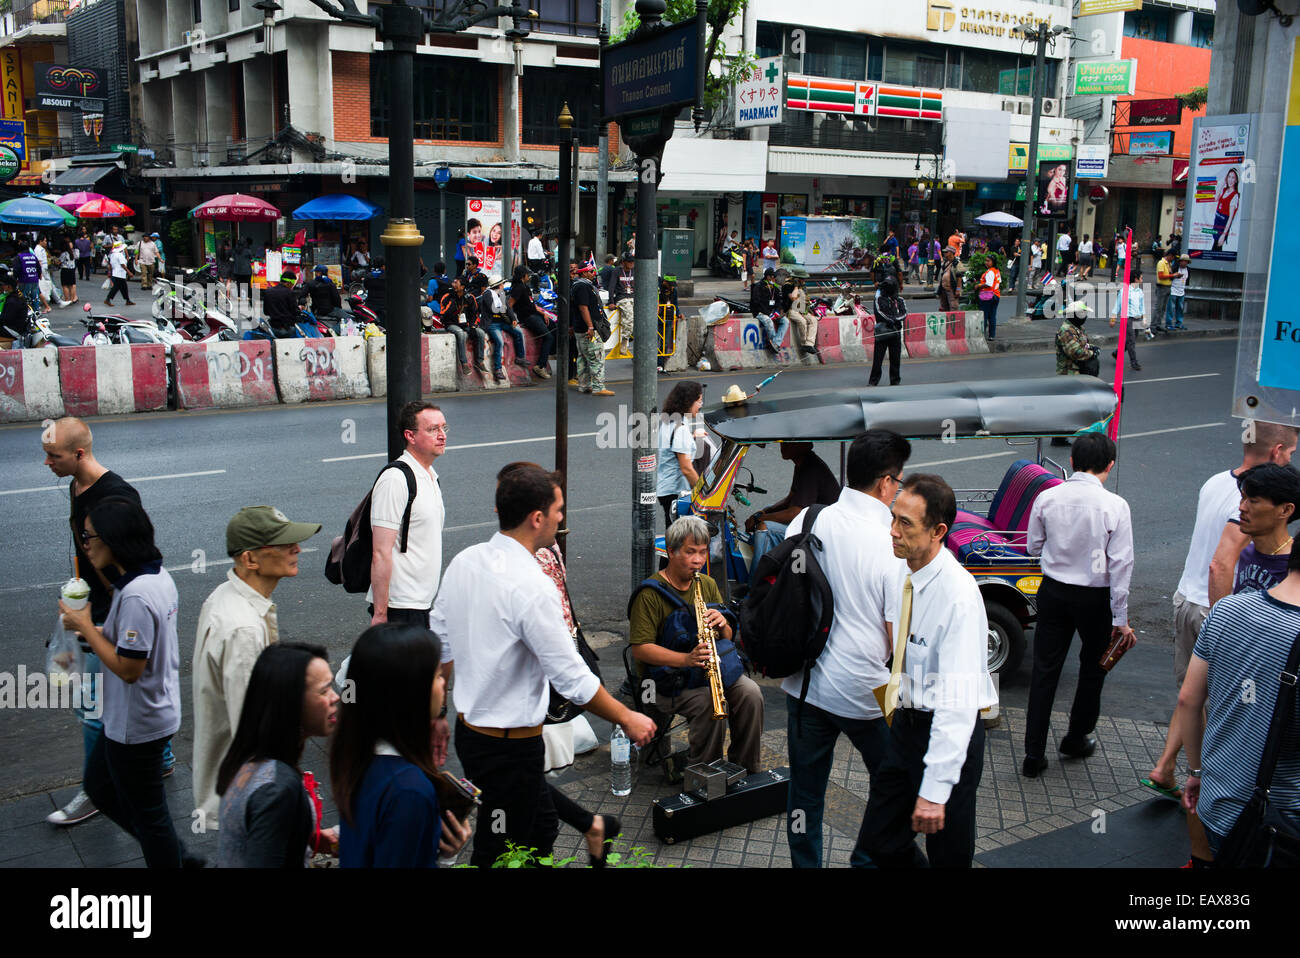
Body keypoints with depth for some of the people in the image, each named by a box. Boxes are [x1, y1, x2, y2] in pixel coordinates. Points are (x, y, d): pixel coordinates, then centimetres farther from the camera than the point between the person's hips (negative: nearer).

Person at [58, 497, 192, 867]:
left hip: (136, 724, -10)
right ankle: (175, 854, 35)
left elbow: (128, 668, -27)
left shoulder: (135, 597, -30)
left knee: (147, 812, 9)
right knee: (99, 786, 26)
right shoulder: (157, 575, 0)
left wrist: (85, 627, -17)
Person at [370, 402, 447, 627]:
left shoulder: (431, 477, 13)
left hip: (426, 605, 9)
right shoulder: (395, 480, -16)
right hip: (400, 608, -9)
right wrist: (380, 614, -21)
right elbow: (380, 554, -19)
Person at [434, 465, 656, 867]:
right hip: (510, 744, -8)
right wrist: (628, 720, -8)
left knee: (542, 831, 23)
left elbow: (440, 648, 9)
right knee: (499, 853, 7)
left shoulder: (463, 562, -1)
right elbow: (573, 679, -21)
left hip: (469, 727, 8)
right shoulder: (532, 586, -26)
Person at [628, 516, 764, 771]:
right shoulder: (650, 594, -11)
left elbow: (728, 639, 13)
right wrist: (686, 659, -29)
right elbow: (640, 649, -17)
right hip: (667, 678, -6)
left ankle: (746, 770, -5)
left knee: (751, 693, -20)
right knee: (709, 703, -32)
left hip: (711, 667, 6)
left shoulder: (707, 585, 10)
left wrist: (722, 624, -12)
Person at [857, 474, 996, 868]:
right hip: (906, 727, 8)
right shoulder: (907, 576, 1)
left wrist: (935, 789, -29)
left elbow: (958, 700, -28)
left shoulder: (958, 595, -25)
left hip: (948, 732, -7)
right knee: (879, 843, 13)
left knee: (949, 856, 7)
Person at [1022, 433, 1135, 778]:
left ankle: (1034, 755, 8)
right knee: (1092, 668, 20)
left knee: (1045, 670, 8)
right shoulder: (1115, 506, -14)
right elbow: (1120, 564, -13)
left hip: (1053, 592, 2)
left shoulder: (1046, 499, -7)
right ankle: (1077, 739, 36)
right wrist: (1121, 619, -7)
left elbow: (1033, 547, 4)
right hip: (1094, 598, -2)